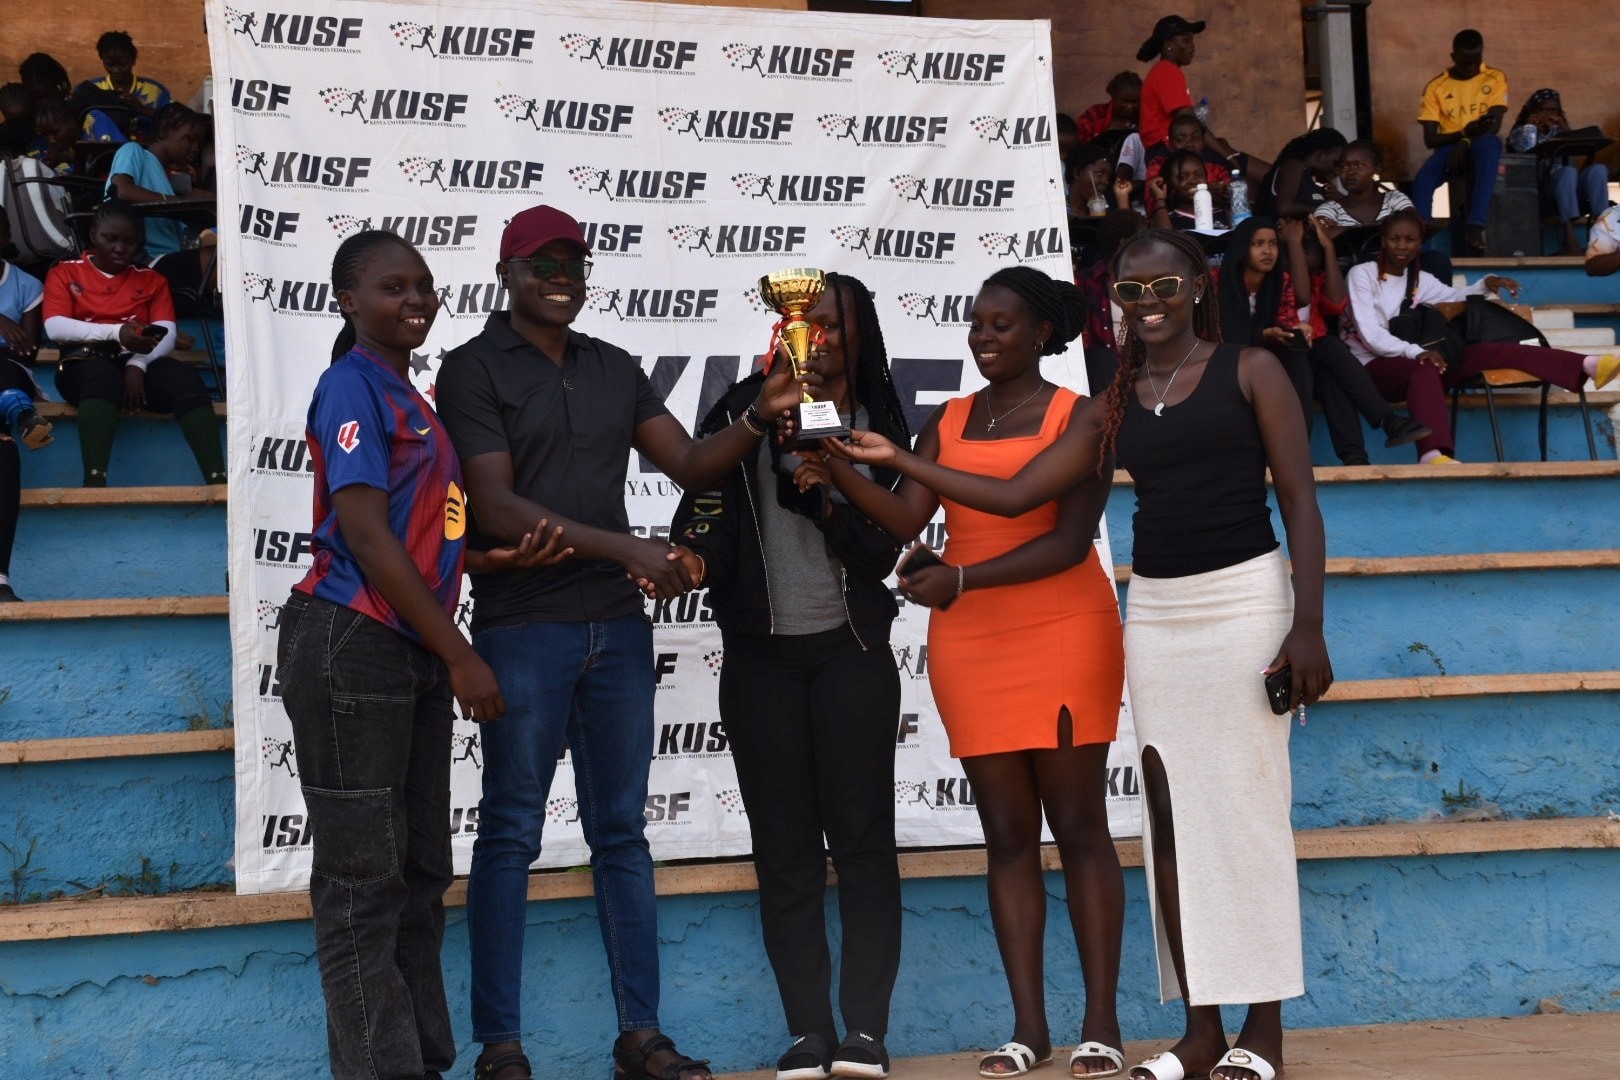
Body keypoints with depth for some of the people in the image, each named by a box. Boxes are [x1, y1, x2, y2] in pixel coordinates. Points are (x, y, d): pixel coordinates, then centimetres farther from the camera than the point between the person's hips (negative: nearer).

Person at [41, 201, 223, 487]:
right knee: (102, 374, -40)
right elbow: (55, 327, -3)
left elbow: (167, 335, 5)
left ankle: (217, 479, -48)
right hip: (86, 366, -2)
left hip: (139, 366, 2)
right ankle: (94, 483, -57)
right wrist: (115, 333, -18)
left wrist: (138, 363, -18)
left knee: (185, 380, -31)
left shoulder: (152, 279, 21)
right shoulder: (65, 273, 16)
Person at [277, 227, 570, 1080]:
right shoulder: (353, 386, -8)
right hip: (351, 647, -9)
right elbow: (366, 534, -15)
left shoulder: (410, 396, 17)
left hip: (415, 653, 9)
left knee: (419, 876, 11)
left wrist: (502, 556, 0)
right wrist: (459, 657, -15)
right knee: (363, 878, -5)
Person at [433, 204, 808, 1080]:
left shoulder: (614, 369, 15)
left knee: (622, 833, 7)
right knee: (511, 834, -1)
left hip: (617, 628, 5)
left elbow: (690, 463, 11)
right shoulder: (474, 369, -3)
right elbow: (496, 507, -12)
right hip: (523, 629, -5)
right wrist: (626, 550, -19)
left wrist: (759, 419, -8)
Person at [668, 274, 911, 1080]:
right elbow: (707, 509, -2)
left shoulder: (879, 428, 6)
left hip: (850, 651, 0)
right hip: (760, 656, 1)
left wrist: (826, 499, -17)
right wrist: (691, 556, -23)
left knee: (861, 838, -3)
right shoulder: (743, 414, 5)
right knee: (784, 846, 1)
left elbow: (880, 551, 0)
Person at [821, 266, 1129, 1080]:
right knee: (1007, 834, 4)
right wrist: (836, 462, -15)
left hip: (1062, 636, -4)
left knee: (1078, 826, -3)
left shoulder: (1077, 416, -1)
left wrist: (962, 579, -22)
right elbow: (904, 518, 1)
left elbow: (1071, 539, -12)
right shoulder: (949, 421, 12)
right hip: (969, 645, 4)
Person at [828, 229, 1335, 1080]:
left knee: (1247, 808, -5)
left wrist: (1307, 626, -11)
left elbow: (1301, 504, -3)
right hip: (1154, 611, 5)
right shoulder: (1112, 409, 13)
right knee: (1169, 815, 4)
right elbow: (1014, 495, 11)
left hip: (1244, 598, -5)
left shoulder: (1250, 372, 0)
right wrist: (895, 458, 5)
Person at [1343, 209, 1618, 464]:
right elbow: (1370, 335, -15)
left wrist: (1486, 284, 1)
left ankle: (1585, 366, -29)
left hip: (1404, 363, 6)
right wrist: (1416, 352, -28)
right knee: (1424, 367, -39)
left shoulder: (1418, 279, 15)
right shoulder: (1362, 274, -6)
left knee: (1484, 352, -14)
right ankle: (1433, 453, -66)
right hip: (1370, 367, -6)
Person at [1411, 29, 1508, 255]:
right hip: (1450, 146, 1)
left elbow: (1494, 125, -10)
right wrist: (1465, 132, -20)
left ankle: (1476, 225, -46)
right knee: (1423, 180, -32)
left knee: (1489, 144, -39)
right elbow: (1430, 139, -3)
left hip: (1482, 145, -1)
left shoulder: (1495, 79, 1)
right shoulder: (1436, 86, 1)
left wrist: (1465, 143, -27)